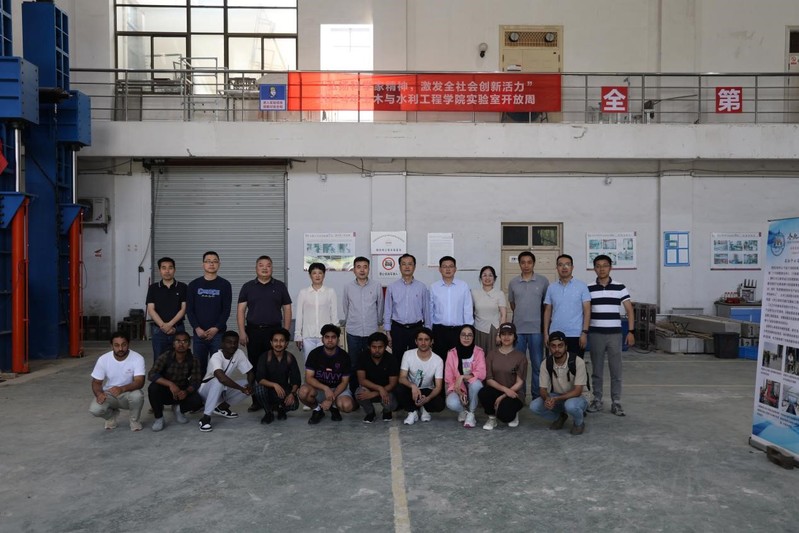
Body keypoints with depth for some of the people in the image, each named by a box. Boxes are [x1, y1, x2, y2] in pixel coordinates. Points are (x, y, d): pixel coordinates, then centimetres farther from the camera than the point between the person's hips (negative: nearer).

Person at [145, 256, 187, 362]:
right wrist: (163, 326, -13)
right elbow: (151, 310, -2)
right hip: (158, 330, 1)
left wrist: (170, 324, -15)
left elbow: (183, 309, -3)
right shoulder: (153, 288, 5)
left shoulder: (182, 287, 2)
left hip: (178, 329, -1)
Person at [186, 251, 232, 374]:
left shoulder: (225, 284, 2)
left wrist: (216, 328, -12)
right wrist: (197, 328, -9)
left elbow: (226, 310, -2)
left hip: (218, 333, -1)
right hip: (198, 333, 2)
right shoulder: (194, 285, 7)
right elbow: (189, 309, 4)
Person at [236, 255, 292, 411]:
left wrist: (285, 332, -1)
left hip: (274, 331, -1)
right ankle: (256, 401, 13)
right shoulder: (248, 287, 7)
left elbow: (287, 310, 6)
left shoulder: (280, 286, 6)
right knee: (254, 367, 5)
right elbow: (240, 310, 4)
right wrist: (242, 332, -5)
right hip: (253, 331, 1)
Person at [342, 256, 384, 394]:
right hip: (353, 332, 1)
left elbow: (380, 307, 8)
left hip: (372, 332, 0)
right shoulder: (348, 287, 1)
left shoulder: (377, 286, -1)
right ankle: (353, 392, 17)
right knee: (354, 365, 7)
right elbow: (345, 307, 12)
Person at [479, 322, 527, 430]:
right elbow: (489, 379, -3)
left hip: (514, 394, -2)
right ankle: (492, 418, -2)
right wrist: (505, 389, -19)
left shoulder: (520, 356, -3)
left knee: (504, 415, -31)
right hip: (496, 390, 2)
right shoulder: (492, 354, 3)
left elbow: (519, 383, -7)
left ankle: (513, 413, 9)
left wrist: (503, 396, -16)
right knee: (483, 393, -32)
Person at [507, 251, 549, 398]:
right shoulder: (513, 283, 6)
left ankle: (537, 395, 15)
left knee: (538, 364, 4)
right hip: (518, 329, 2)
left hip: (536, 329, -2)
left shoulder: (543, 281, 0)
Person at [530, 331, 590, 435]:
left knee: (570, 405, -39)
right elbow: (543, 389, -9)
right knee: (534, 406, -22)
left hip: (578, 397, -4)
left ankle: (579, 423, -3)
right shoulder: (546, 364, -11)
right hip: (556, 397, 4)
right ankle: (560, 417, 8)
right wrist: (547, 399, -33)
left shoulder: (578, 362, -23)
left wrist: (556, 399, -37)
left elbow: (577, 391, -24)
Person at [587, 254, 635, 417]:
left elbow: (629, 310, 2)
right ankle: (597, 401, 19)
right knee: (596, 370, 8)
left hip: (614, 334, 0)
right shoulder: (588, 289, 2)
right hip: (595, 334, 0)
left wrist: (631, 331, -6)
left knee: (616, 371, 3)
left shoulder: (620, 287, 2)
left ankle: (616, 403, 13)